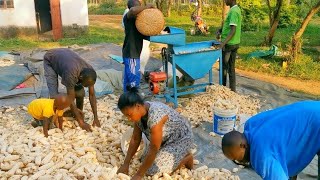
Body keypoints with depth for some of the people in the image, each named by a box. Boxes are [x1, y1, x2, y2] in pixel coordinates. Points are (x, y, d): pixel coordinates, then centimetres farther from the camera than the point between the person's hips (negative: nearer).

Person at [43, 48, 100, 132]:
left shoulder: (90, 72, -28)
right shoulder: (71, 74, -44)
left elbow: (92, 95, -17)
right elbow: (71, 101, -36)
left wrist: (96, 118, -20)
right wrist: (81, 122, -32)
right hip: (50, 59, -4)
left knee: (80, 92, -8)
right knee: (54, 96, -18)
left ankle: (80, 114, 13)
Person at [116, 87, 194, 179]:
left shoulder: (155, 116, -38)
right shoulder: (139, 112, -13)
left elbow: (153, 150, -32)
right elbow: (135, 139, -3)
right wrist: (125, 164, -3)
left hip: (181, 139, -8)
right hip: (166, 139, 8)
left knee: (153, 170, -16)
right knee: (145, 161, 2)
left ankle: (186, 158, 3)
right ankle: (180, 154, 15)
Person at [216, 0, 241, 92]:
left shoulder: (233, 11, -18)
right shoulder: (236, 9, 12)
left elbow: (233, 30, -25)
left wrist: (223, 42, -31)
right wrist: (220, 30, 1)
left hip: (228, 44, -9)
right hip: (235, 43, 9)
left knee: (224, 67, 1)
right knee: (231, 67, 13)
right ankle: (232, 90, 19)